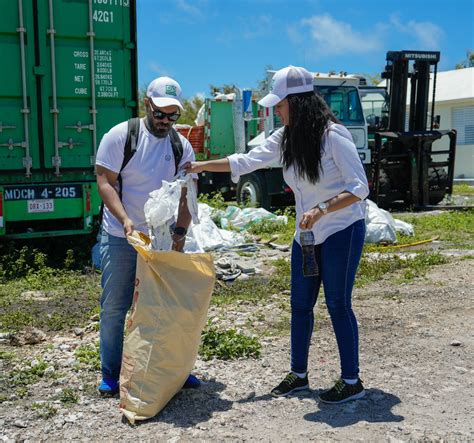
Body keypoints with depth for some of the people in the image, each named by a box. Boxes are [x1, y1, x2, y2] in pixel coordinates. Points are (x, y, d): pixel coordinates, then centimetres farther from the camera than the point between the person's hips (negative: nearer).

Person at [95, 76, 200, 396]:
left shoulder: (182, 146, 3)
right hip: (121, 238, -3)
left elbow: (186, 196, 2)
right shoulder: (120, 136, -8)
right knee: (114, 308, 4)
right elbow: (105, 182, -11)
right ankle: (111, 375, 18)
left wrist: (180, 232, -12)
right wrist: (126, 220, -25)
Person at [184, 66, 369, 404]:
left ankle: (352, 382, 14)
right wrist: (201, 166, 10)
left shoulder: (333, 135, -20)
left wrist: (321, 209, -32)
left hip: (342, 230, -7)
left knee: (338, 304, -2)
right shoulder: (285, 139, 1)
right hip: (307, 233, 7)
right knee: (300, 305, 11)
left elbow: (359, 188, -21)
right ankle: (298, 375, 27)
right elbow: (245, 162, 11)